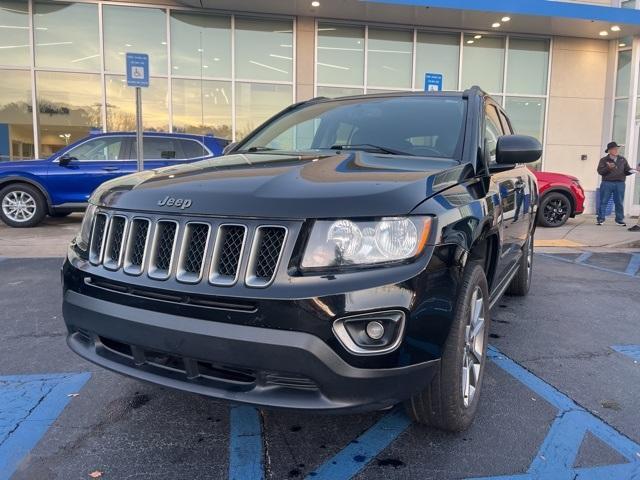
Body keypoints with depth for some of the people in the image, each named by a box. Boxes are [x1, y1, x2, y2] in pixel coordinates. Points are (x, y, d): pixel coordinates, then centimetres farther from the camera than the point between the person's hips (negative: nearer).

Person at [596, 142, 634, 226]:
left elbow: (627, 170, 14)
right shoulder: (604, 160, 5)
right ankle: (600, 219, 5)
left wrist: (631, 171, -7)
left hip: (620, 184, 2)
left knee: (619, 203, 4)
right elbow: (600, 171, -4)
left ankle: (620, 220, 13)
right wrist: (608, 168, -19)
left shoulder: (622, 160, 14)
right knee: (603, 202, -1)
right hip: (607, 183, -2)